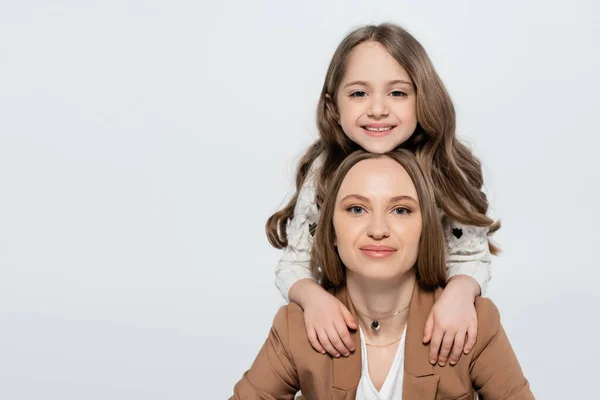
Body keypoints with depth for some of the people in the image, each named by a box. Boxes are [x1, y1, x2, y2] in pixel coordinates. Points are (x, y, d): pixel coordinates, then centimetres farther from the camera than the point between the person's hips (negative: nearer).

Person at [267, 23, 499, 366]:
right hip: (342, 333, -1)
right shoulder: (322, 173, -12)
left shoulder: (447, 172, -13)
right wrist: (313, 295, -28)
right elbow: (294, 264, -7)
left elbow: (472, 259, -7)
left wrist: (460, 291, -28)